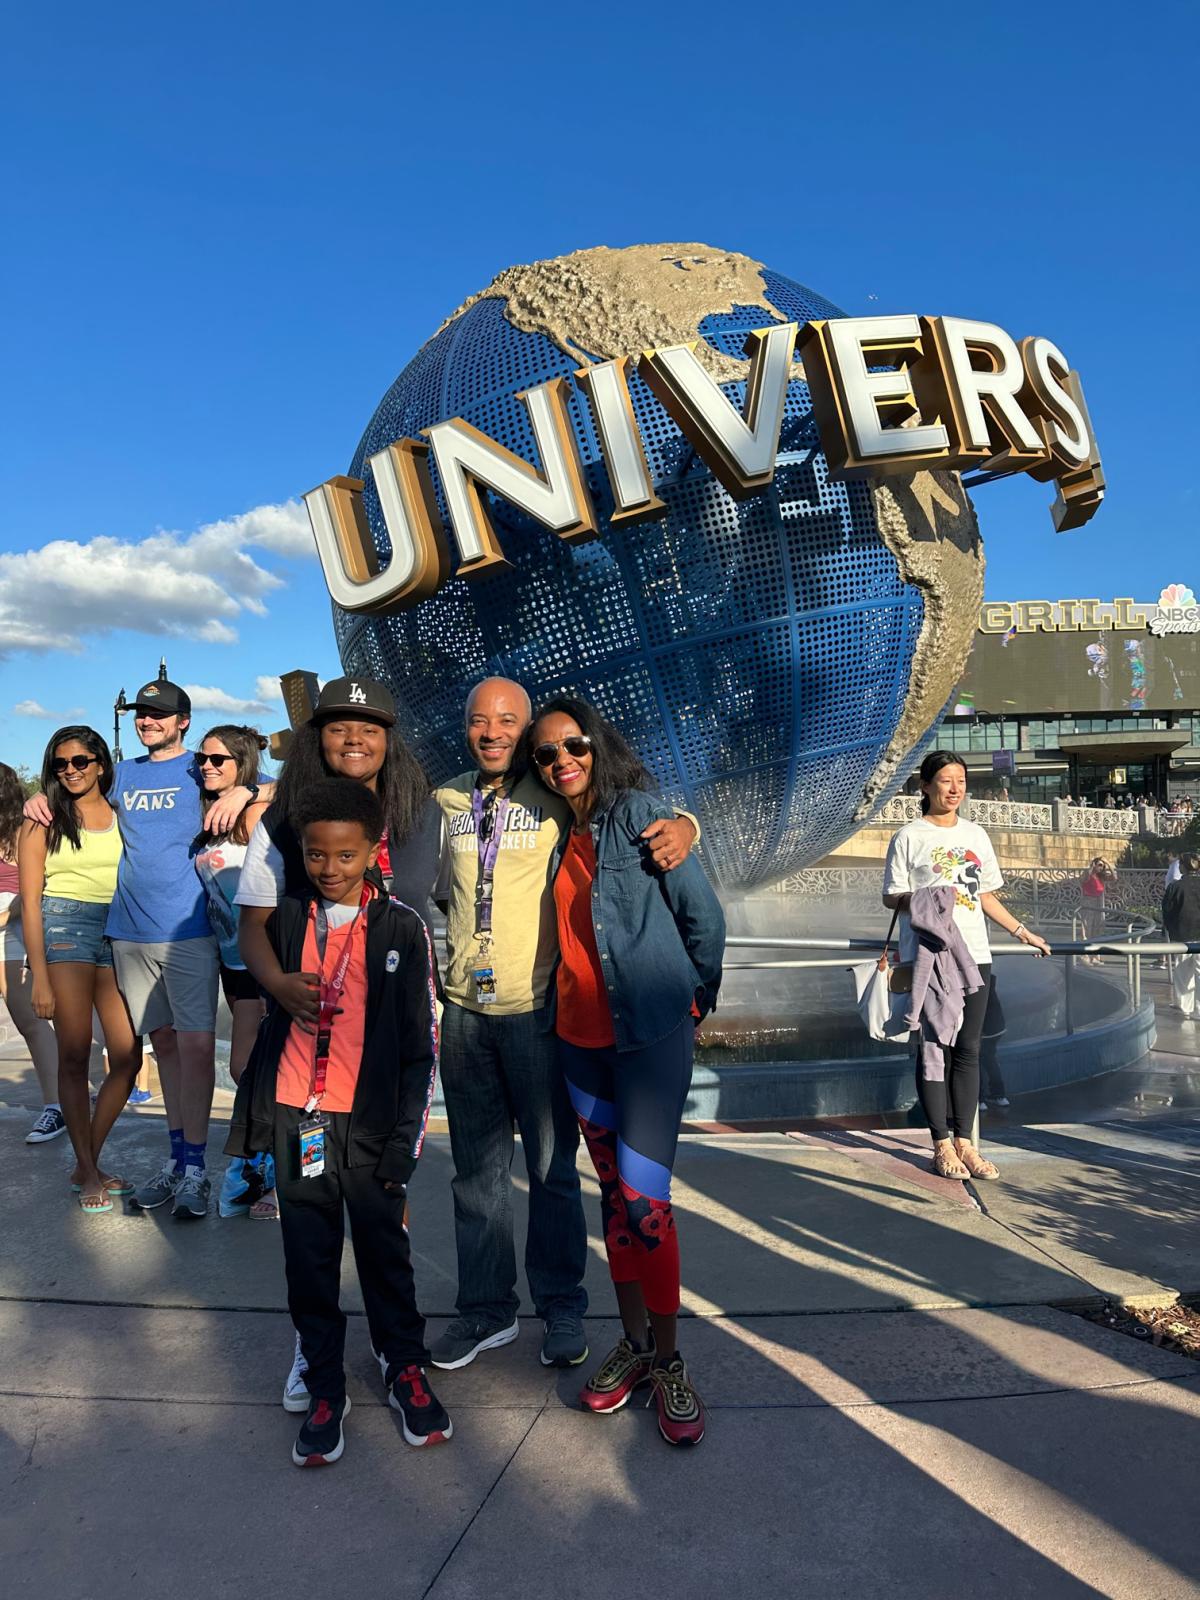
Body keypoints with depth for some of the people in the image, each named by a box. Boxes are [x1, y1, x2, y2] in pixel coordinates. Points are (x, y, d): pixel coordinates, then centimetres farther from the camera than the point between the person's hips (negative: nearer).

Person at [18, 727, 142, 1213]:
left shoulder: (122, 815, 11)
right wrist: (40, 977, -6)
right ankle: (88, 1174, 10)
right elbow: (29, 900, 0)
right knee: (74, 1057, -1)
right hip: (64, 927, -3)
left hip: (120, 930, 3)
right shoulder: (44, 818, 3)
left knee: (128, 1057, 0)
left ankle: (88, 1163, 18)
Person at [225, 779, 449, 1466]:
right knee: (309, 1259, 11)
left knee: (385, 1250, 9)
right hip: (295, 1119, 3)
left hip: (369, 1121, -3)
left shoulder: (403, 927, -6)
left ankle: (407, 1369, 30)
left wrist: (404, 1139, -8)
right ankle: (325, 1387, 27)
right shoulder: (289, 919, 4)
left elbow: (422, 1042, -5)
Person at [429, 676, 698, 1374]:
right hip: (464, 1010, 4)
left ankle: (562, 1308, 26)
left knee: (552, 1168, 7)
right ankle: (487, 1309, 29)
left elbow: (643, 814, -1)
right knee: (477, 1168, 13)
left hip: (536, 1009, -4)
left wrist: (681, 826, -22)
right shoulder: (448, 801, 10)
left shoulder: (558, 799, -4)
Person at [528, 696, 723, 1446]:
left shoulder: (640, 813, -9)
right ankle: (633, 1342, 29)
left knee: (644, 1200, -7)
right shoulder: (558, 834, 9)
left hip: (650, 1033, -6)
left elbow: (704, 914, -7)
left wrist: (695, 999, 3)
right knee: (614, 1191, 14)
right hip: (579, 1036, 6)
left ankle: (668, 1359, 12)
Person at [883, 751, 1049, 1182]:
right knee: (935, 1049, 0)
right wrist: (927, 897, -19)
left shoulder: (976, 835, 14)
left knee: (968, 1050, 4)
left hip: (973, 955, 4)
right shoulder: (908, 837, -1)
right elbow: (891, 898, -2)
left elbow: (986, 896, 20)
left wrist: (1022, 932, 18)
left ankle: (964, 1142, 11)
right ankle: (943, 1145, 7)